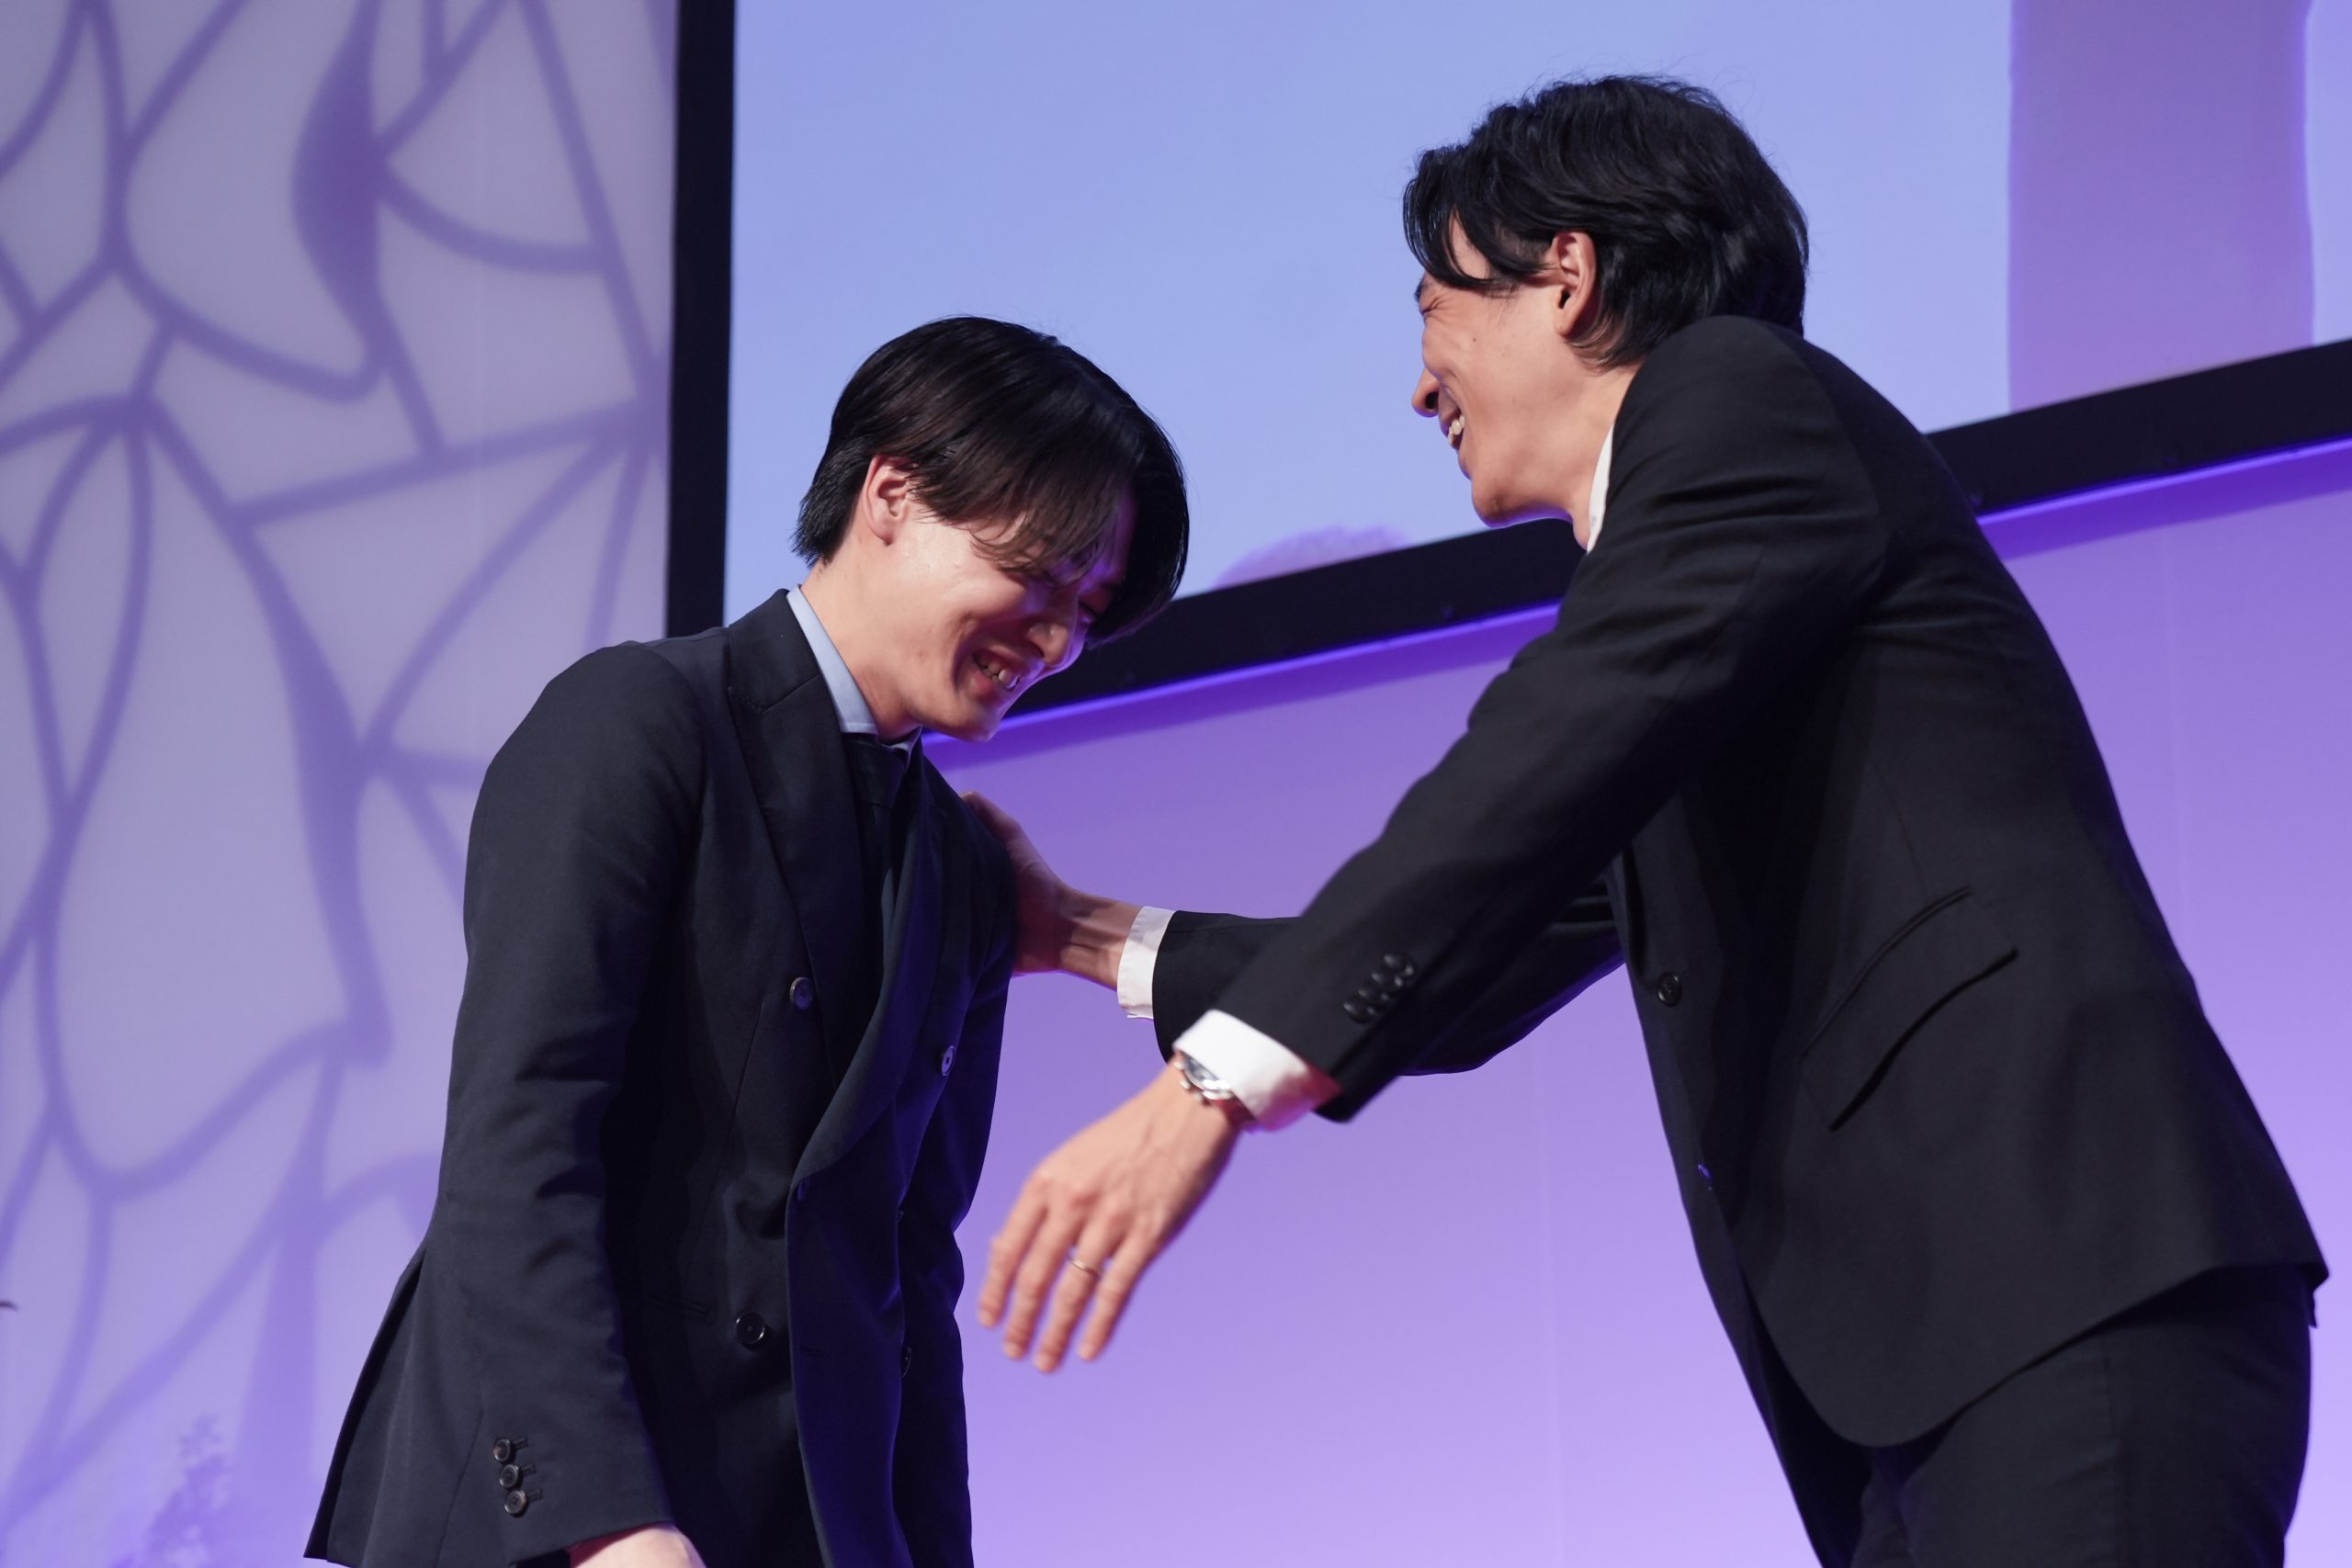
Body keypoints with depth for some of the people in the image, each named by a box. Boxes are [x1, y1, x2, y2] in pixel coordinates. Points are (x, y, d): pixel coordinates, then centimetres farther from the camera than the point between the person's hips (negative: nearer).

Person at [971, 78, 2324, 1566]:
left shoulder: (1744, 396, 2)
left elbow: (1557, 757, -13)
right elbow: (1454, 984, 35)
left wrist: (1210, 1085, -19)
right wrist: (1095, 937, 37)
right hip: (1916, 1368, 9)